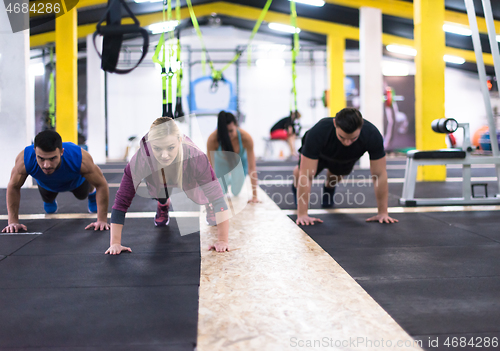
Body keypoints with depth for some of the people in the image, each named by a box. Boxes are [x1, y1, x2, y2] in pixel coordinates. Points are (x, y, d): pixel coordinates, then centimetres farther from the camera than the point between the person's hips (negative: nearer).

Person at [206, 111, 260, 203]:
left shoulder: (246, 138, -39)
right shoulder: (212, 140, -40)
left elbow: (252, 168, -35)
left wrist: (255, 195, -35)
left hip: (240, 161, 0)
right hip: (221, 162, 0)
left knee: (236, 192, 1)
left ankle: (234, 179, 37)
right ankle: (227, 179, 37)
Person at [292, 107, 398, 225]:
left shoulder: (372, 135, -43)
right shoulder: (318, 133, -48)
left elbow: (380, 175, -34)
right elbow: (306, 175, -45)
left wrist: (383, 213, -32)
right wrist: (302, 214, -45)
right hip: (320, 153, -2)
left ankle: (329, 188, 45)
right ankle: (296, 188, 37)